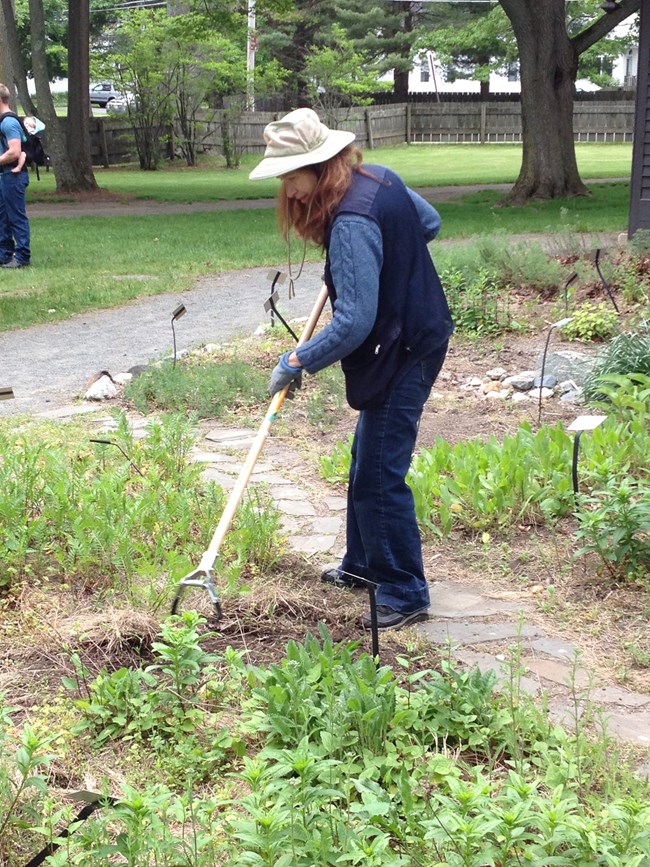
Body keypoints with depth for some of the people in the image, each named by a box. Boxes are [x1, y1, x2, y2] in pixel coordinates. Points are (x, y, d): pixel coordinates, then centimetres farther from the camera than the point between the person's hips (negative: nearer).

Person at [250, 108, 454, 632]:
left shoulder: (351, 224, -27)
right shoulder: (379, 178, 2)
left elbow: (355, 322, -29)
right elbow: (430, 223, 18)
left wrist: (297, 362, -19)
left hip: (403, 353, -11)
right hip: (421, 330, 11)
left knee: (380, 476, -4)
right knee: (367, 461, 21)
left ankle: (405, 594, 8)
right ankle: (363, 565, 36)